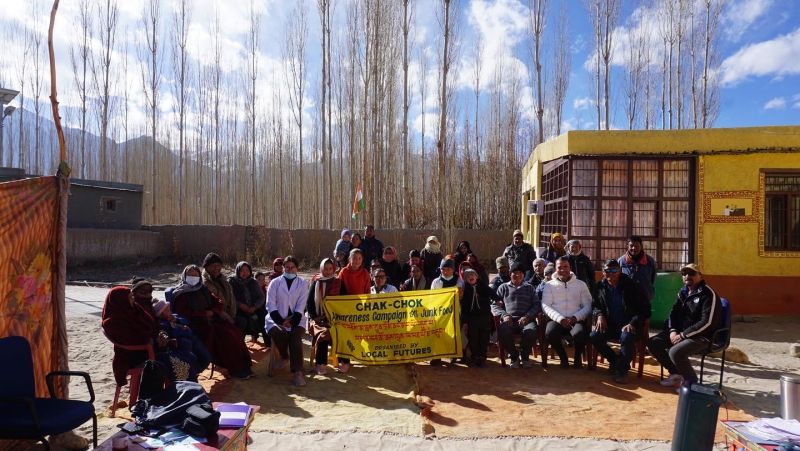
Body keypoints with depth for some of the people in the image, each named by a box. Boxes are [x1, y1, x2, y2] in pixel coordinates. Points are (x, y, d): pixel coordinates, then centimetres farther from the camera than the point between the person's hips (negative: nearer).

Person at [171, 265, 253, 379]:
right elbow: (183, 312, -10)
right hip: (195, 325, -5)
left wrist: (212, 312, -5)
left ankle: (242, 366, -21)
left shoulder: (203, 289, 19)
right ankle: (236, 369, -19)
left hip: (210, 320, 6)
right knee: (224, 335, -27)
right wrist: (205, 314, -12)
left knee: (234, 332, -20)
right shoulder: (180, 293, 3)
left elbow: (219, 302, 17)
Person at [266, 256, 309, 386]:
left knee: (295, 336, -29)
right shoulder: (275, 283, 9)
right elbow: (271, 305, 0)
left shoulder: (302, 284, 10)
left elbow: (300, 307, 1)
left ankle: (297, 372, -30)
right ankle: (284, 356, -1)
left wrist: (292, 322, -14)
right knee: (278, 332, -31)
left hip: (296, 319, 0)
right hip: (277, 318, 0)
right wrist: (281, 321, -13)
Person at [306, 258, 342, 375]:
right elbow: (309, 302, 8)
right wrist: (314, 317, -5)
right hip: (318, 318, 0)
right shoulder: (316, 282, 9)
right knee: (323, 333, -31)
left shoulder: (338, 283, 9)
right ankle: (320, 363, -21)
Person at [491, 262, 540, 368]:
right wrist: (504, 315, -8)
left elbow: (537, 305, 11)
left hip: (526, 319, 1)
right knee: (503, 332, -35)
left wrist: (527, 316, -8)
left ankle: (524, 356, -4)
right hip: (509, 319, 0)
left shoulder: (529, 288, 25)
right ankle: (514, 356, -6)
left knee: (531, 332, -34)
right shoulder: (503, 287, 22)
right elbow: (494, 305, 13)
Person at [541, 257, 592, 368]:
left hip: (575, 320, 0)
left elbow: (588, 306, 7)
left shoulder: (581, 284, 14)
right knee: (550, 333, -34)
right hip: (556, 320, 0)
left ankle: (577, 357, -1)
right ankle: (563, 357, -4)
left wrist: (575, 317, -12)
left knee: (579, 333, -34)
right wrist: (560, 319, -15)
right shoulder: (549, 285, 12)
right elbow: (545, 306, 1)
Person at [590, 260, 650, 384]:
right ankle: (614, 361, 5)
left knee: (626, 338, -36)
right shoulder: (601, 286, 3)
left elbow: (645, 309, -7)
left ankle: (622, 370, -11)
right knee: (594, 336, -22)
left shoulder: (631, 286, -8)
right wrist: (600, 315, -6)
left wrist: (633, 323, -21)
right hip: (610, 324, 4)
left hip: (628, 325, -4)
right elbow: (596, 305, 17)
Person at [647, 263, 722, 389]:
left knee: (675, 352, -31)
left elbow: (707, 322, -22)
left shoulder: (708, 294, -14)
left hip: (702, 335, -8)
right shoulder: (683, 291, 10)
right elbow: (674, 313, 15)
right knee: (653, 343, -6)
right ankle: (676, 373, 8)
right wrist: (672, 330, -5)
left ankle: (691, 381, -4)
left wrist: (683, 335, -21)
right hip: (680, 331, 8)